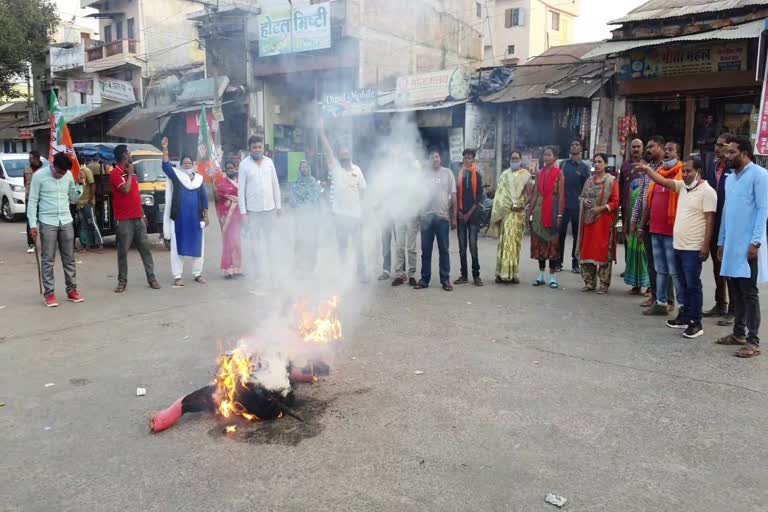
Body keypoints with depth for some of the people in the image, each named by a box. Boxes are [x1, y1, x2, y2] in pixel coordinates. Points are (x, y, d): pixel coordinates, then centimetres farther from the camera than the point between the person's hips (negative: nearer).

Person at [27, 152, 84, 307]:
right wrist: (32, 224, -9)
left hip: (66, 221, 4)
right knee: (48, 259, 0)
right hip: (47, 223, -4)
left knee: (69, 258, 7)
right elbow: (33, 201, -5)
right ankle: (49, 293, 6)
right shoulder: (39, 176, -8)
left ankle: (72, 290, 15)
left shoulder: (69, 175, 3)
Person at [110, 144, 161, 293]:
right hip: (124, 220, -7)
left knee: (145, 248, 6)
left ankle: (151, 278, 10)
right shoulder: (115, 173, -9)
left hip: (138, 218, 7)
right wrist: (130, 174, -9)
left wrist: (143, 214, 17)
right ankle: (122, 281, 8)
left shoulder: (131, 172, 16)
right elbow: (126, 190, -22)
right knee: (123, 251, -1)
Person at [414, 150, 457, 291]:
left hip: (442, 217, -2)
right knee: (426, 250, 6)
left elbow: (453, 196, 4)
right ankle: (424, 279, 13)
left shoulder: (447, 173, 5)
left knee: (444, 250, 3)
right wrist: (418, 216, 6)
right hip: (426, 217, 2)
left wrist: (454, 217, -1)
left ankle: (445, 279, 8)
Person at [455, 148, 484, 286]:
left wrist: (469, 213, -6)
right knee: (462, 246, 4)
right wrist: (459, 211, -3)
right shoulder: (458, 174, 8)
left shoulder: (477, 175, 4)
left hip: (473, 214, -2)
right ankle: (464, 275, 9)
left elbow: (480, 196, 0)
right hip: (461, 214, 2)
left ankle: (476, 275, 1)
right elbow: (455, 194, 8)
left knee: (473, 245, -5)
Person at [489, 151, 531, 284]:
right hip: (505, 212, 0)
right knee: (505, 241, -5)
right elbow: (500, 194, 8)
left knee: (515, 242, 2)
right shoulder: (504, 175, 11)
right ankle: (502, 273, -3)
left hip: (519, 213, 0)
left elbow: (529, 193, 3)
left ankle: (513, 272, 5)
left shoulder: (525, 174, 6)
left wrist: (523, 205, -12)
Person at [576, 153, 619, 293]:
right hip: (588, 220, 5)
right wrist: (584, 200, -1)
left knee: (603, 251, -4)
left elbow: (615, 202, -6)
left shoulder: (612, 180, -2)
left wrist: (601, 208, -18)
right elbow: (582, 196, 21)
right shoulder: (589, 180, 13)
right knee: (587, 251, 5)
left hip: (604, 221, -5)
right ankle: (590, 282, 14)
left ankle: (604, 284, 4)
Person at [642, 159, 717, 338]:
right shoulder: (682, 186, 11)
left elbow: (710, 220, -14)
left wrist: (706, 246, -18)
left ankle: (696, 322, 5)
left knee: (693, 285, -3)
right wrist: (646, 169, -6)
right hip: (678, 245, 8)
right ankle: (685, 316, 25)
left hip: (693, 248, -8)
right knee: (683, 284, 15)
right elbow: (663, 181, 7)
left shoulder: (707, 191, -11)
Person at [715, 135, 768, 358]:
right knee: (737, 291, 13)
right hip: (731, 244, 7)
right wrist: (721, 242, 15)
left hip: (748, 244, -7)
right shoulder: (730, 178, 15)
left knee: (749, 292, -4)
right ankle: (739, 333, 22)